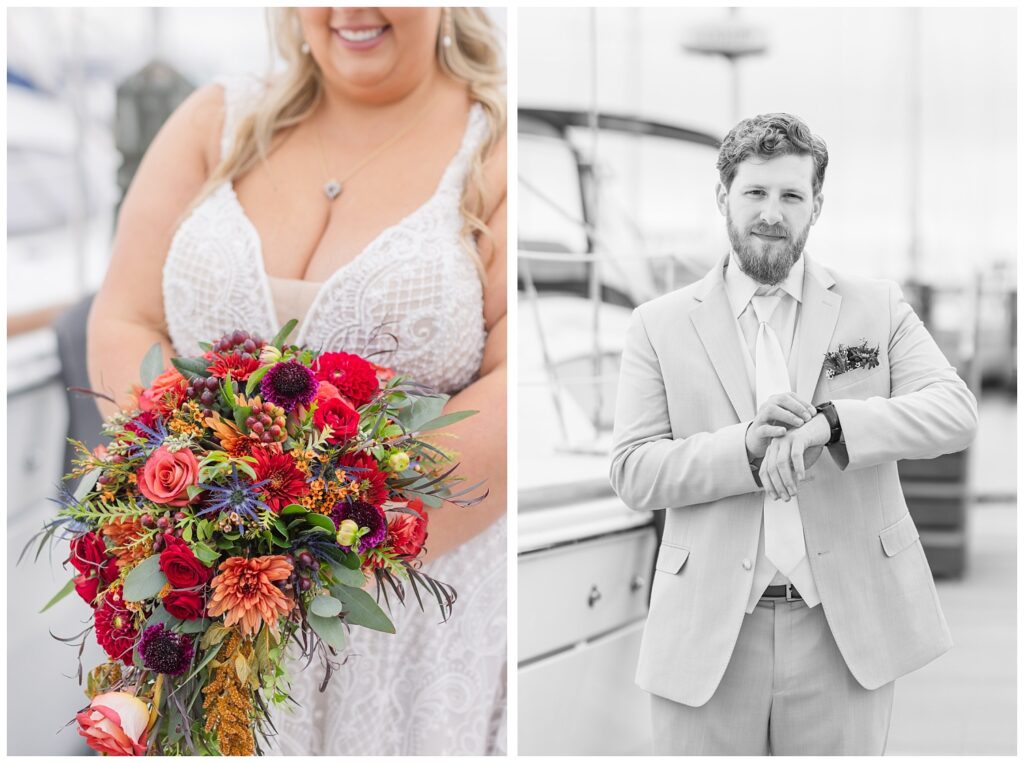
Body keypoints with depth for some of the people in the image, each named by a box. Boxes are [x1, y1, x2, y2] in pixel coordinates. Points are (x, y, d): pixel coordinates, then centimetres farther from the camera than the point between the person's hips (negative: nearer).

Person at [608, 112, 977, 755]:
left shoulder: (877, 307, 7)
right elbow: (633, 472, -2)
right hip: (710, 638, 0)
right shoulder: (661, 324, 5)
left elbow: (956, 411, -6)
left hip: (848, 630, 1)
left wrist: (827, 425, -21)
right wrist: (746, 446, -19)